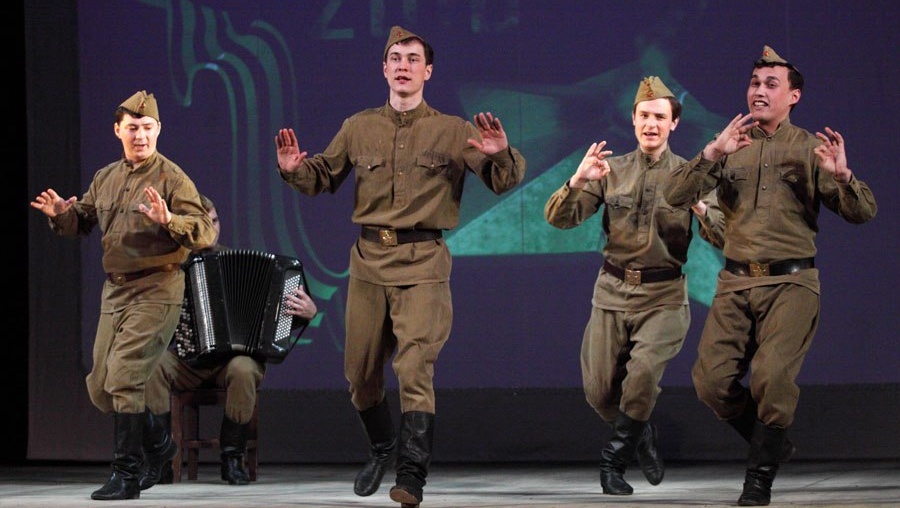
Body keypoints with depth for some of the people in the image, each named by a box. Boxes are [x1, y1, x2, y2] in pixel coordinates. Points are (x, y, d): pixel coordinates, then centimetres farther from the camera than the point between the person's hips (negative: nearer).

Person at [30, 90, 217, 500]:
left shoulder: (171, 178, -7)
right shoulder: (105, 179, 13)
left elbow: (204, 233, -15)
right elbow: (82, 222, 23)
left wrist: (167, 220, -32)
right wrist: (61, 214, 1)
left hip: (156, 290, -7)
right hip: (115, 289, 7)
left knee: (124, 378, -15)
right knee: (100, 387, 11)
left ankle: (126, 475, -9)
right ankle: (157, 444, 32)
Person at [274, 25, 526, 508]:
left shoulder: (452, 131, 2)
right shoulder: (359, 128, 10)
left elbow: (504, 181, -1)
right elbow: (322, 176, 18)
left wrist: (500, 155, -23)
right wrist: (294, 170, -4)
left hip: (422, 264, -4)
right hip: (368, 260, 4)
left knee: (414, 368, -17)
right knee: (360, 373, 12)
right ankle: (382, 447, 37)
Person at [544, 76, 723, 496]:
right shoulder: (612, 171, 5)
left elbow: (724, 236, -8)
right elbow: (559, 219, -2)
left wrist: (701, 208, -29)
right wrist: (577, 181, -21)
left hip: (664, 296, -3)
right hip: (612, 291, 3)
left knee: (643, 370, -26)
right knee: (599, 390, 3)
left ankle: (615, 460, -6)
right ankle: (642, 436, 34)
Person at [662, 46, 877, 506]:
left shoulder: (810, 149, 4)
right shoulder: (730, 149, 12)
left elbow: (863, 213, -1)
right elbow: (676, 195, 0)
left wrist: (841, 176, -21)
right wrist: (712, 152, -15)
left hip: (790, 282, -3)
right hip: (736, 282, 3)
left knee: (772, 376, -22)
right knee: (712, 381, -6)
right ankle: (773, 444, 19)